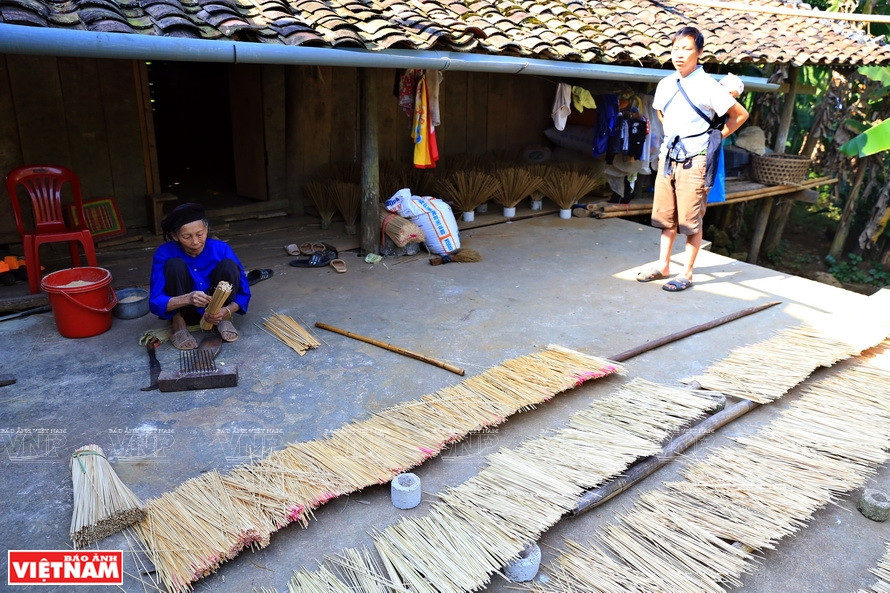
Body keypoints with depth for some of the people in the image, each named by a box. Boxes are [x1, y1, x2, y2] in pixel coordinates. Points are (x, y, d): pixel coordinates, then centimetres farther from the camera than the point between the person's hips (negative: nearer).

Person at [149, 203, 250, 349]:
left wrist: (226, 311, -32)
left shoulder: (221, 249, -16)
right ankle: (178, 324, -9)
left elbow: (243, 293, -11)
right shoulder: (164, 254, -19)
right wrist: (187, 299, -45)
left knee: (228, 265, -24)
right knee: (175, 265, -27)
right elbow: (155, 303, -25)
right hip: (181, 310, -1)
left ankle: (224, 320, -4)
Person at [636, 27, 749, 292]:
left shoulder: (708, 86, -10)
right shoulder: (665, 84, 7)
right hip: (668, 156, 6)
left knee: (691, 220, 0)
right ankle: (663, 265, 24)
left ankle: (687, 274, 9)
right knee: (666, 216, 12)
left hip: (694, 160, -6)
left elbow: (740, 114, -3)